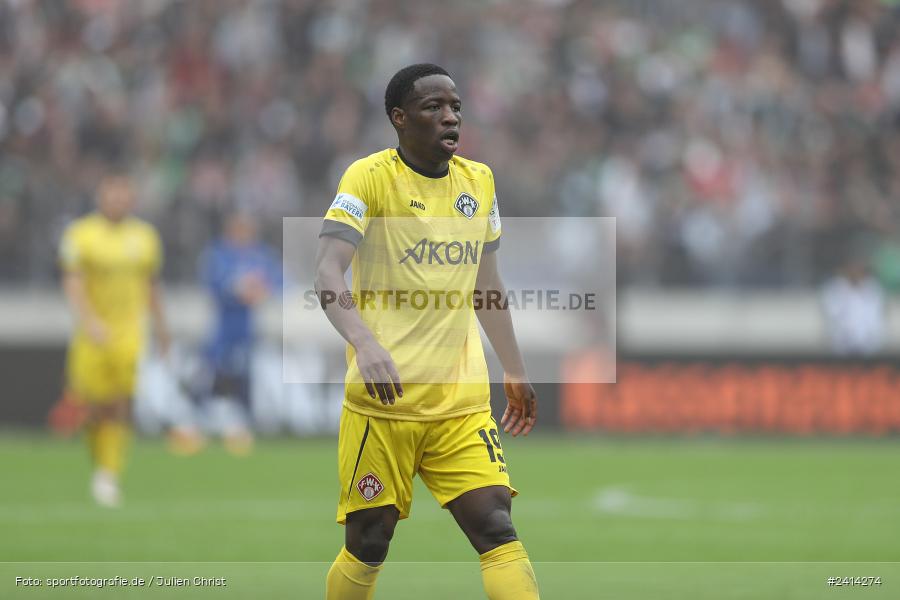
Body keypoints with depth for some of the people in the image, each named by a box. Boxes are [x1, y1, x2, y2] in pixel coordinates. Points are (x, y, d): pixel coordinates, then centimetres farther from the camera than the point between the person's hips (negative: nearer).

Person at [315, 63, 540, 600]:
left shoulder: (480, 181, 11)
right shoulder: (370, 177, -6)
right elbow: (328, 272, -18)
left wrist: (516, 372, 25)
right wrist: (366, 343, -34)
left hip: (463, 403, 4)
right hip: (384, 397, -4)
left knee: (497, 529, -10)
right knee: (368, 542, 1)